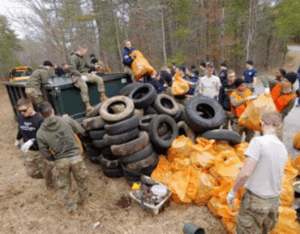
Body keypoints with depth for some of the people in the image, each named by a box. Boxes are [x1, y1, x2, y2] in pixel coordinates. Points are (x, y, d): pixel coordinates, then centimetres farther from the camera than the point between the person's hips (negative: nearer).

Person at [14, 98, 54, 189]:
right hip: (28, 151, 6)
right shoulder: (21, 117, -5)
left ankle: (51, 187, 37)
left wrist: (31, 141, -36)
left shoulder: (39, 119, -24)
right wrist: (17, 140, 29)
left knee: (46, 172, 10)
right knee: (31, 172, 16)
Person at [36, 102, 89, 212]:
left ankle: (70, 205, 39)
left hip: (60, 161, 1)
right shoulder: (67, 120, -12)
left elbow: (45, 152, -3)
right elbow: (81, 131, 2)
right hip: (75, 156, 0)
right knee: (81, 179, 25)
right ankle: (83, 197, 46)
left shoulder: (40, 133, -7)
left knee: (64, 185, 23)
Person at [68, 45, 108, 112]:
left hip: (84, 74, 8)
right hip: (76, 76, -8)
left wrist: (94, 66, 27)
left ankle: (103, 97, -1)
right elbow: (73, 69, -20)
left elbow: (87, 65, 34)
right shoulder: (73, 58, -10)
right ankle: (88, 106, -31)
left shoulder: (82, 57, 16)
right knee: (84, 86, -36)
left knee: (99, 79, -6)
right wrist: (81, 76, -27)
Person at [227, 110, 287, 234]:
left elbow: (245, 173, -24)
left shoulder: (258, 141, -21)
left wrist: (232, 192, -11)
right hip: (274, 200, 6)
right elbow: (275, 174, 8)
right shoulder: (283, 149, 0)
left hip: (255, 200, -6)